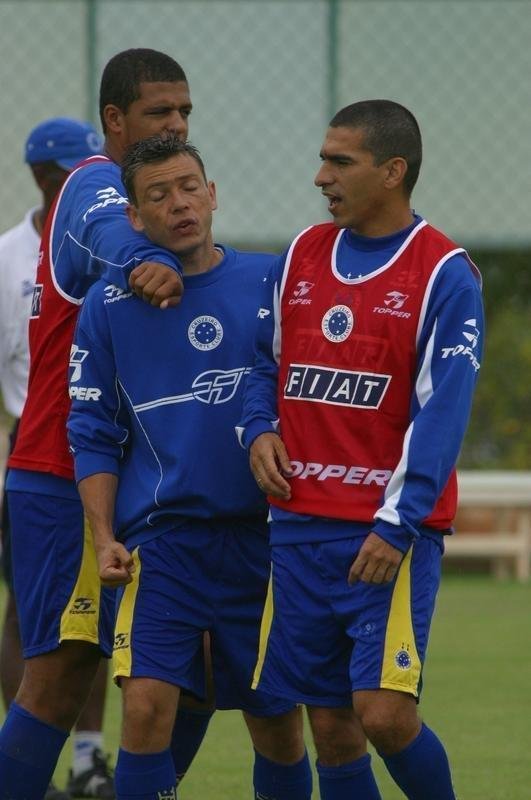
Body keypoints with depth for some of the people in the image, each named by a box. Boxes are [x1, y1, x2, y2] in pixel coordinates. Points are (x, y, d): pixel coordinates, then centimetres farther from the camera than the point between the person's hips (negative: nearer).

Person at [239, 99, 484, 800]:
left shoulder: (444, 274, -7)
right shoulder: (301, 256, 11)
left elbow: (442, 412, -11)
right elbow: (265, 360, 22)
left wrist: (396, 525, -18)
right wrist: (259, 430, 1)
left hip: (392, 536, -5)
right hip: (300, 525, 5)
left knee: (384, 713, -15)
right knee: (329, 726, 5)